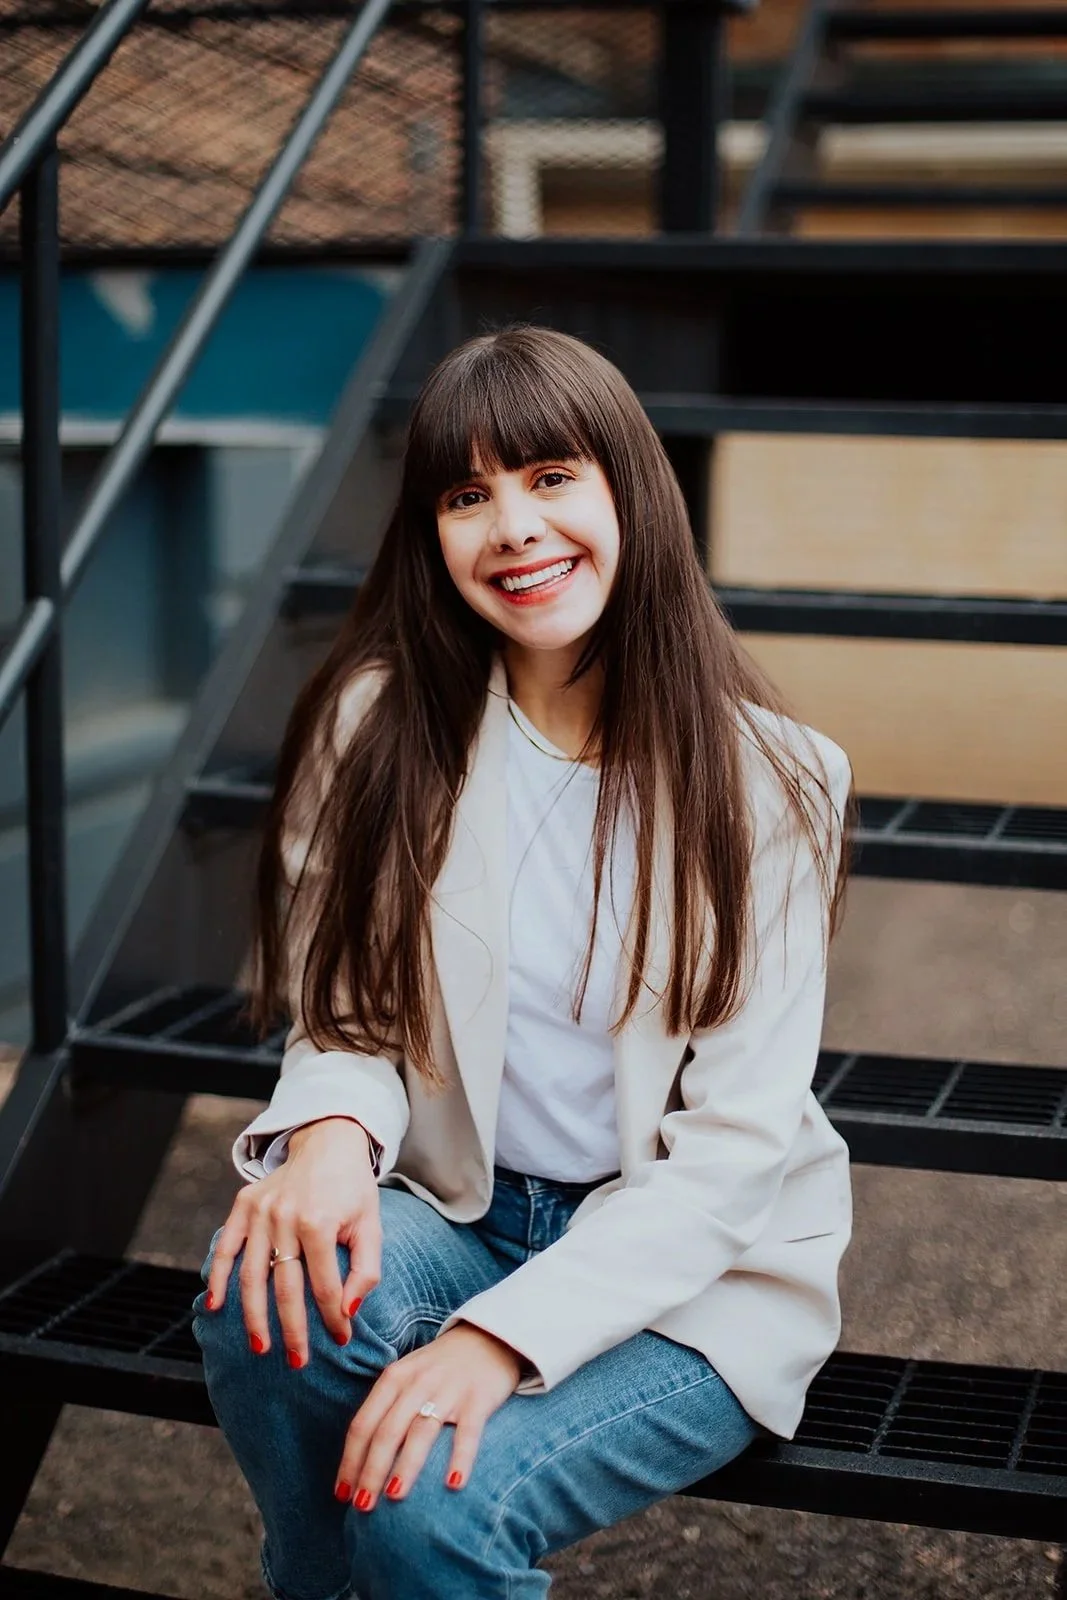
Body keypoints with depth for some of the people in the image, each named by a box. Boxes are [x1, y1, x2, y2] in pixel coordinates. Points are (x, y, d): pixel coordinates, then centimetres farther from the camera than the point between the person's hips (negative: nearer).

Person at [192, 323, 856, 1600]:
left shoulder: (758, 777, -13)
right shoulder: (384, 725, -4)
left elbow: (737, 1141, -14)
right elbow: (348, 1014, 0)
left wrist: (508, 1331, -25)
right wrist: (329, 1131, -26)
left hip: (698, 1270, -3)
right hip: (464, 1210, 3)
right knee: (264, 1294, -28)